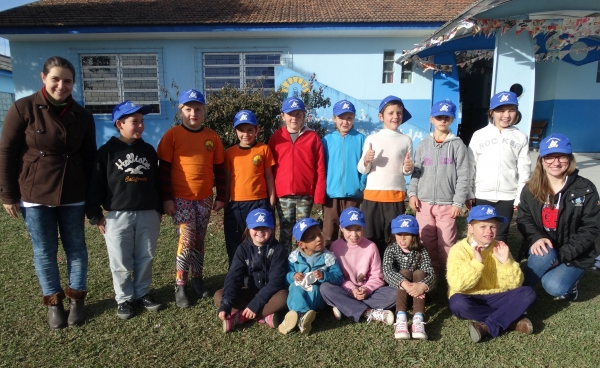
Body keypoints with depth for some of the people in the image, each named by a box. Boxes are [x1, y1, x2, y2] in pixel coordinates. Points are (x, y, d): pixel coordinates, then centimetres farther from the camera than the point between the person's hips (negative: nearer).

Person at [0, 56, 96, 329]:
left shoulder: (82, 116, 2)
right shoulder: (23, 108, -6)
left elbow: (89, 158, 7)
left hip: (72, 196, 2)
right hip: (34, 195, -2)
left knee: (76, 248, 10)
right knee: (44, 251, 9)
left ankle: (77, 298, 26)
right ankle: (53, 302, 24)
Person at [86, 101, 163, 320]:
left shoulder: (148, 151, 9)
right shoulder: (107, 151, -2)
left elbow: (157, 181, 14)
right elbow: (96, 185, -3)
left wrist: (159, 209, 13)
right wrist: (95, 215, -4)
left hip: (148, 215, 3)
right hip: (118, 216, -3)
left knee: (145, 258, 12)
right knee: (121, 262, 6)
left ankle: (142, 293, 27)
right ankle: (123, 299, 21)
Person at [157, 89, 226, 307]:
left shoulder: (212, 137, 5)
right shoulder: (172, 135, -4)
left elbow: (219, 169, 9)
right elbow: (163, 170, -5)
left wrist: (221, 197, 7)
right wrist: (166, 198, -8)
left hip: (205, 198, 3)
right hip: (180, 198, -3)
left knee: (199, 241, 11)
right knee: (187, 240, -8)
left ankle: (197, 279, 27)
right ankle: (180, 287, 6)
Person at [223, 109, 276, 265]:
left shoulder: (264, 149, 1)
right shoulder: (230, 153, 5)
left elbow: (269, 177, 3)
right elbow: (227, 180, 9)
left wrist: (272, 202, 1)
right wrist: (225, 205, 9)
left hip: (259, 203, -2)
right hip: (236, 205, 2)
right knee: (234, 245, 11)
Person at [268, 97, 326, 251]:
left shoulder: (313, 137, 1)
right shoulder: (276, 137, 4)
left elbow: (320, 169, 0)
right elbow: (270, 167, 7)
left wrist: (319, 195, -4)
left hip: (305, 194, -1)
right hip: (283, 194, 1)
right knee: (285, 231, 9)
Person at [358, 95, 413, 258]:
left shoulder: (406, 140, 5)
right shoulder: (371, 139, 4)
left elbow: (407, 171, 13)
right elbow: (362, 170, 4)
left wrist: (408, 168, -9)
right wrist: (366, 161, -16)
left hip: (396, 195, 0)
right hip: (372, 194, 0)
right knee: (371, 237, 4)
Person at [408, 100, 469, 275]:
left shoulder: (458, 145, 1)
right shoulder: (423, 145, 9)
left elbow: (463, 176, -2)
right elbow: (416, 171, 9)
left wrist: (458, 202, -7)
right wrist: (412, 193, -2)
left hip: (447, 203, -2)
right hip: (424, 202, 2)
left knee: (446, 242, 2)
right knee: (427, 241, 8)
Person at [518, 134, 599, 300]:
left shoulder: (585, 189, -10)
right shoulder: (531, 189, -3)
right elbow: (523, 219, -1)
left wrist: (563, 255, -19)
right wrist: (537, 238, -23)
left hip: (575, 254, -2)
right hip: (543, 248, 2)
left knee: (554, 286, -26)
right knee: (544, 254, -34)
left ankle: (569, 284, 11)